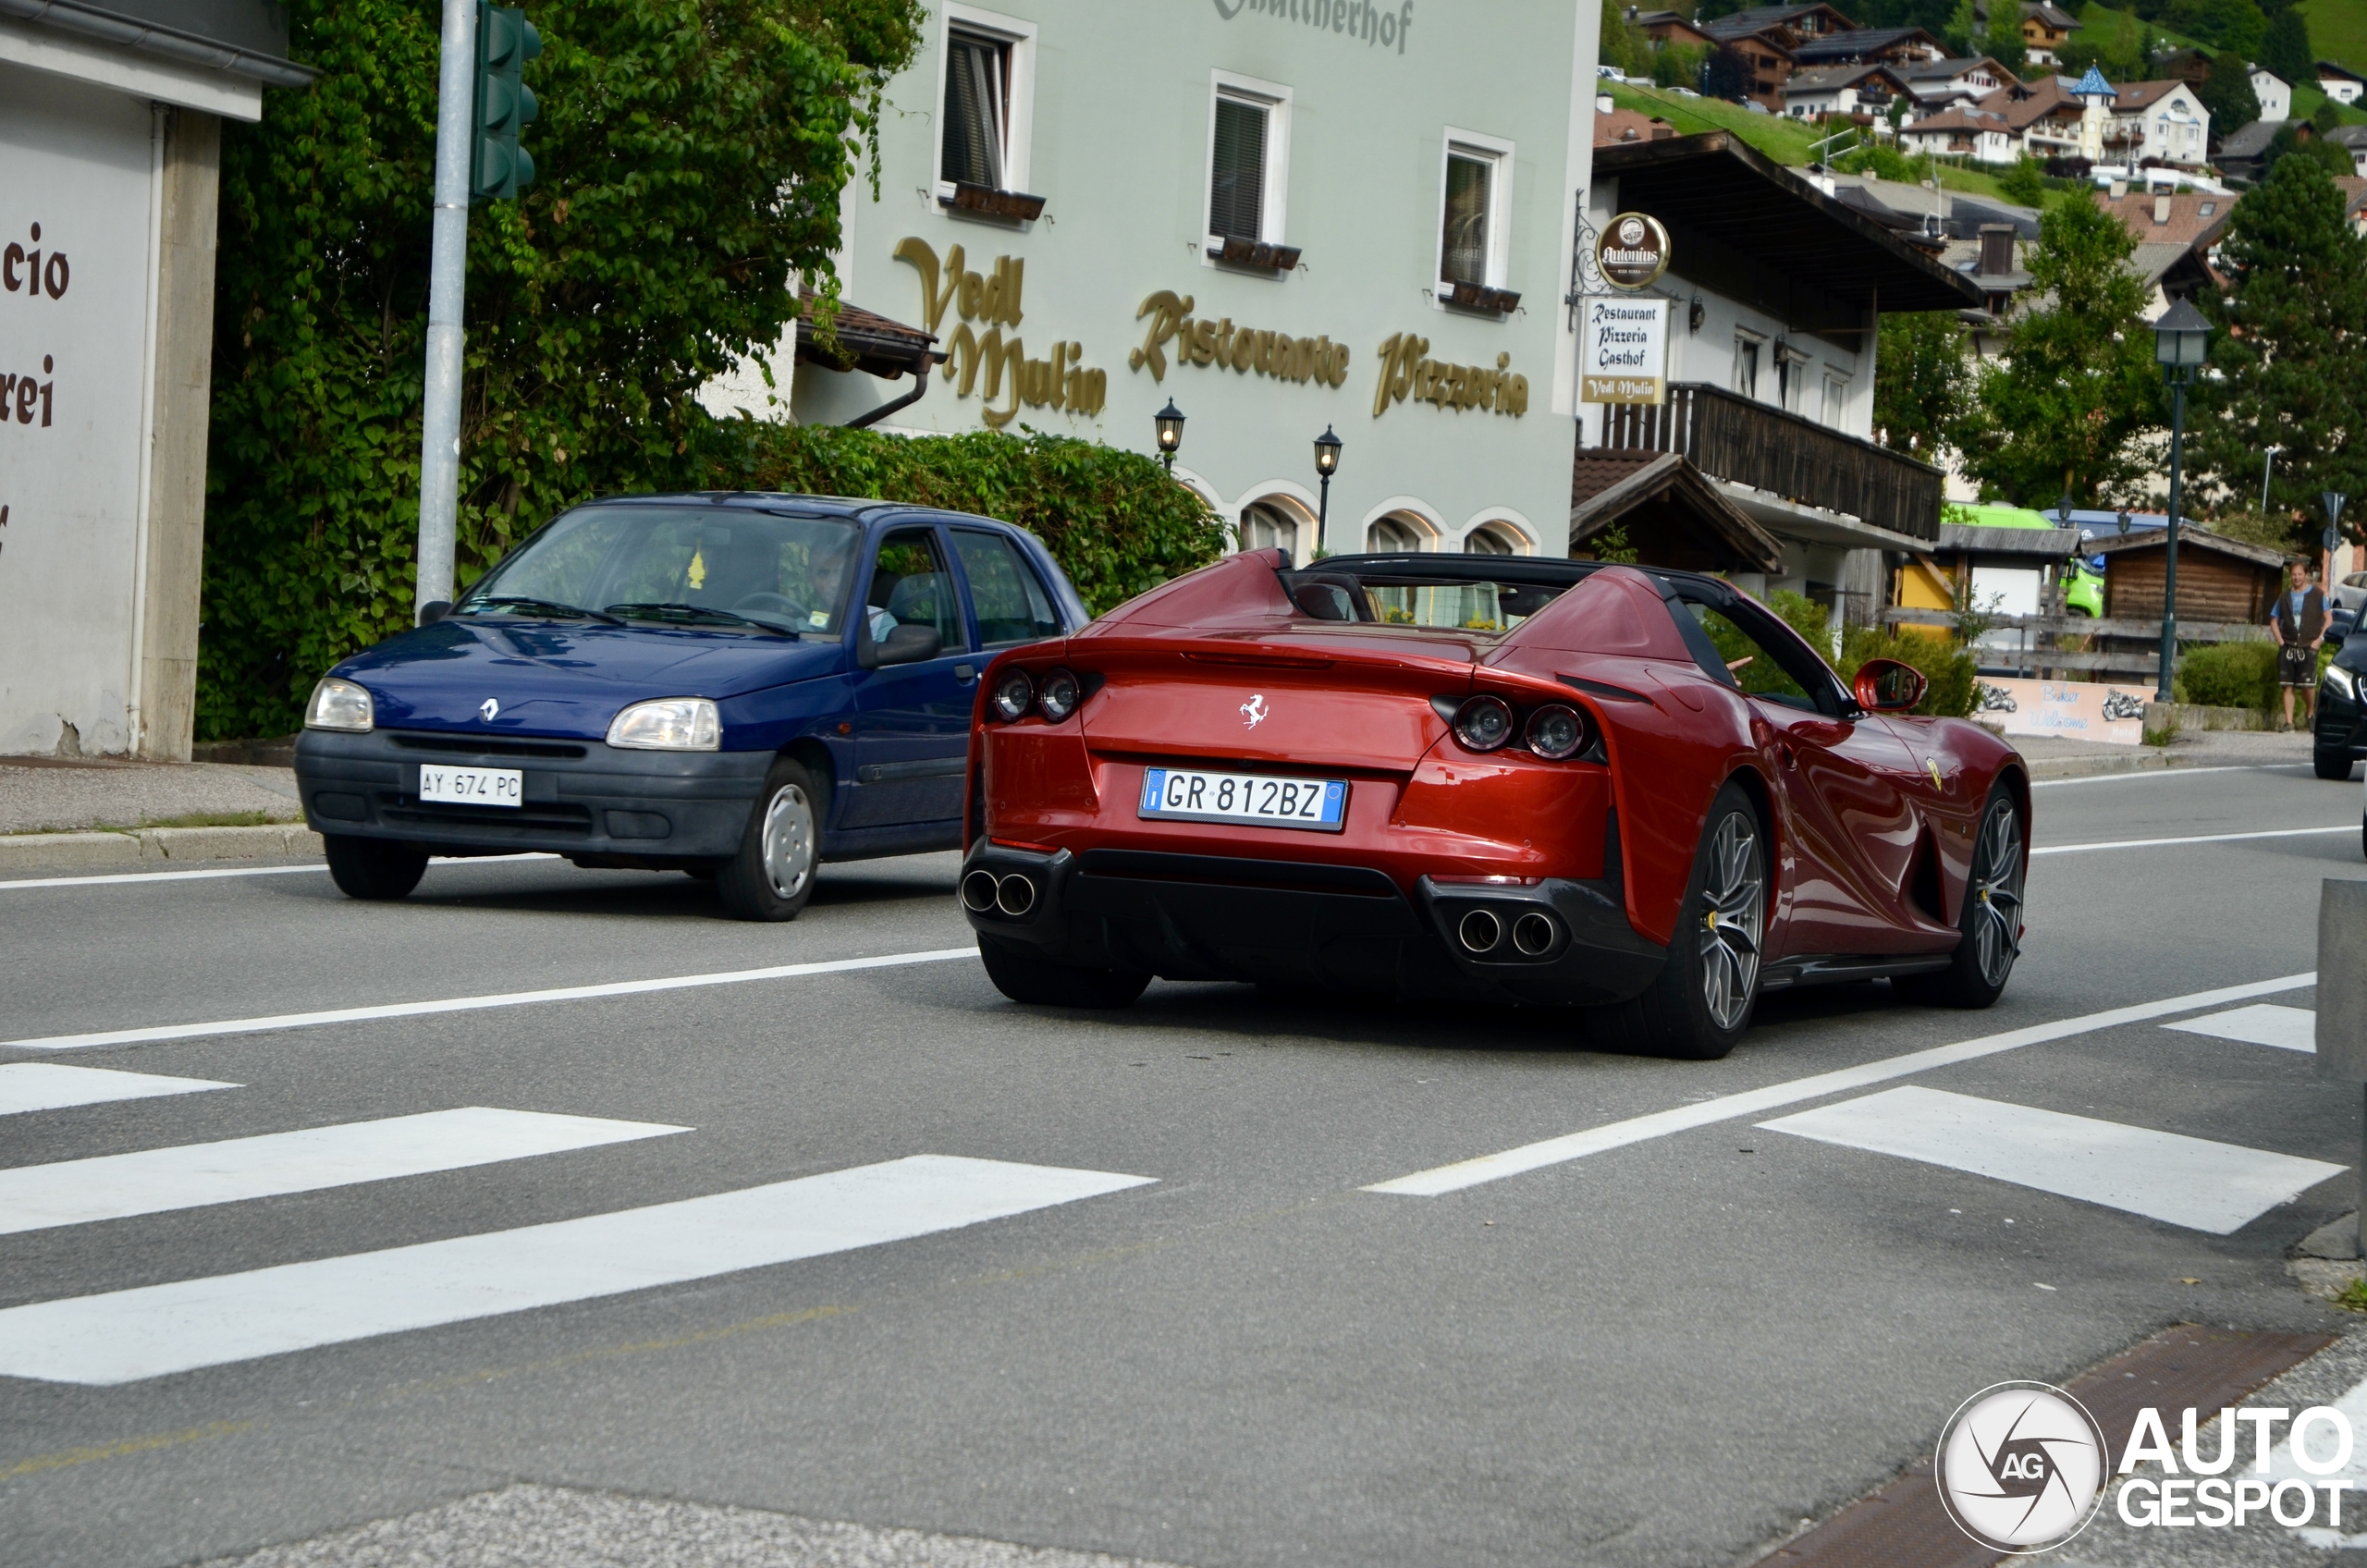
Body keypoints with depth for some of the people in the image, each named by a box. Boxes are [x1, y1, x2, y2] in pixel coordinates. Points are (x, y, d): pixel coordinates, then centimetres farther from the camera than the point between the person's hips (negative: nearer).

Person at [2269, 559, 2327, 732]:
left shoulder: (2317, 595, 4)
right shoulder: (2284, 597, 13)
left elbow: (2328, 619, 4)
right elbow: (2274, 621, 20)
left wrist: (2319, 639, -6)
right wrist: (2280, 640, 6)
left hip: (2308, 647, -3)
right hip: (2288, 647, 3)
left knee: (2308, 684, -10)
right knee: (2288, 686, -3)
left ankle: (2310, 714, 15)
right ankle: (2288, 721, -1)